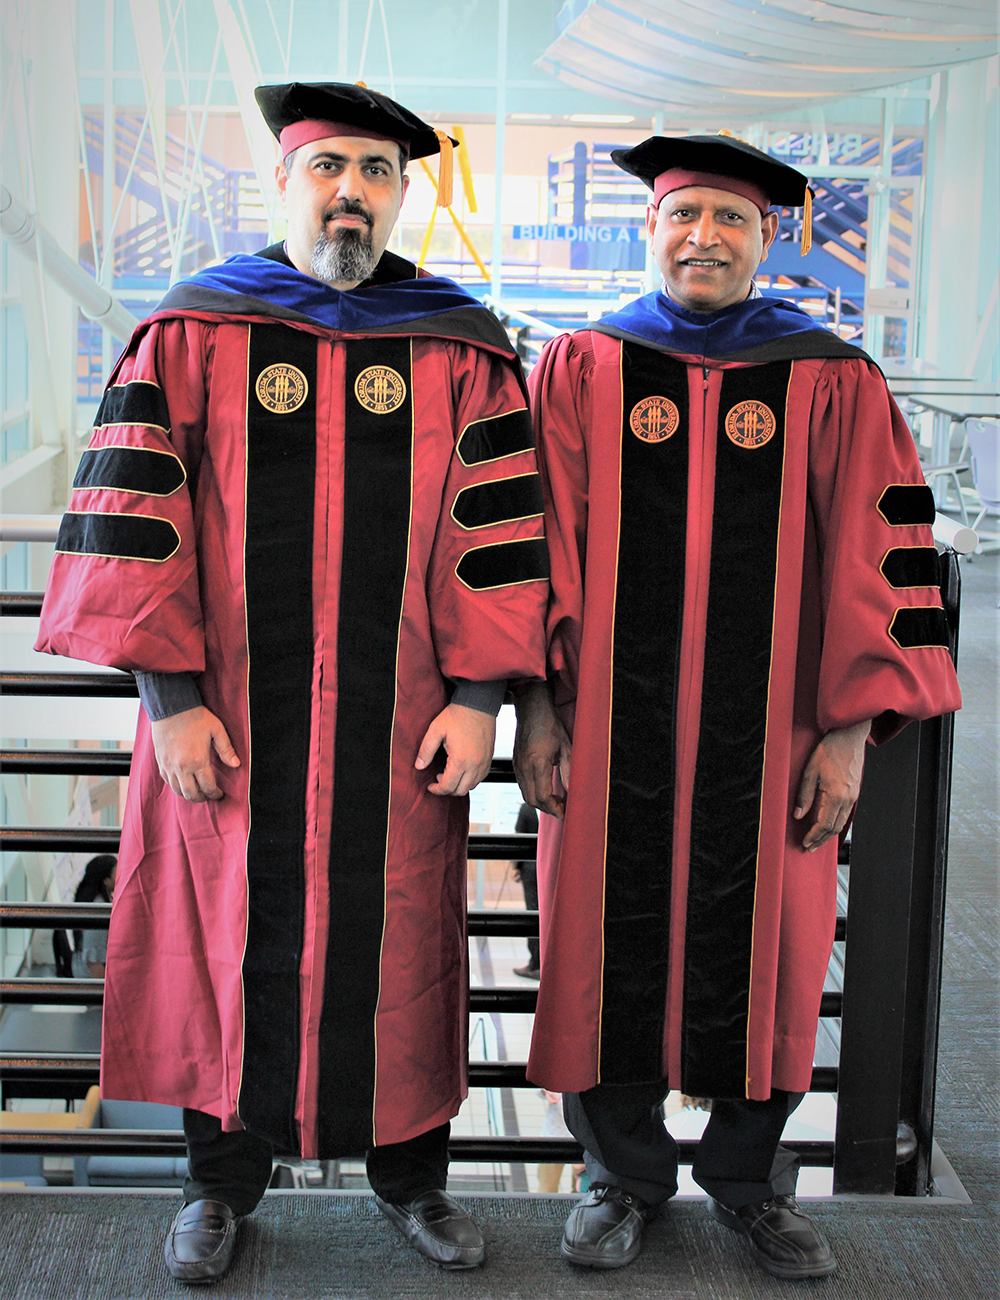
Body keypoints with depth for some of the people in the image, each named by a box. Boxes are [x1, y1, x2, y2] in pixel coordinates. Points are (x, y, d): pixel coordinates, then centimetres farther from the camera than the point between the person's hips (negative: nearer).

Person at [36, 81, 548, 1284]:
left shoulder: (462, 352, 3)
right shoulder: (192, 336, 1)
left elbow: (496, 526, 0)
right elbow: (134, 518, -4)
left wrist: (480, 695, -6)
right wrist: (169, 696, -9)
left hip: (399, 729, 1)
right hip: (229, 721, 0)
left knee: (397, 946, 10)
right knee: (232, 941, 10)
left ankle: (409, 1172, 29)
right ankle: (222, 1178, 28)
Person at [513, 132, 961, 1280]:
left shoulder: (832, 385, 2)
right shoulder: (579, 370, 3)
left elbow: (871, 560, 0)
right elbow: (540, 548, 2)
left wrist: (850, 730, -4)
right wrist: (536, 700, -3)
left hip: (767, 734, 0)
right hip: (610, 728, 0)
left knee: (761, 955, 10)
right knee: (612, 949, 8)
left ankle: (750, 1175, 31)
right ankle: (624, 1173, 28)